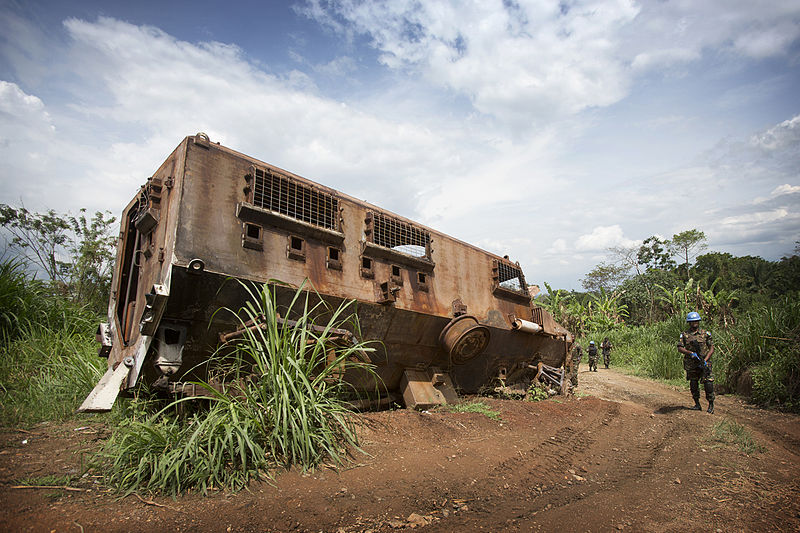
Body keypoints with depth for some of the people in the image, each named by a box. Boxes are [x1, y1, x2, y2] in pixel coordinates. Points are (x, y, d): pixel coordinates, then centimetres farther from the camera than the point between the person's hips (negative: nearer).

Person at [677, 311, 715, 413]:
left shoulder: (705, 333, 5)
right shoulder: (684, 335, 5)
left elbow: (711, 348, 2)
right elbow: (679, 348, -1)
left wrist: (705, 360, -10)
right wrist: (691, 353, -17)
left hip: (704, 364, -1)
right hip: (691, 365, 1)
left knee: (708, 383, -10)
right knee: (693, 385, 8)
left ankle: (711, 405, 4)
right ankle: (697, 405, 20)